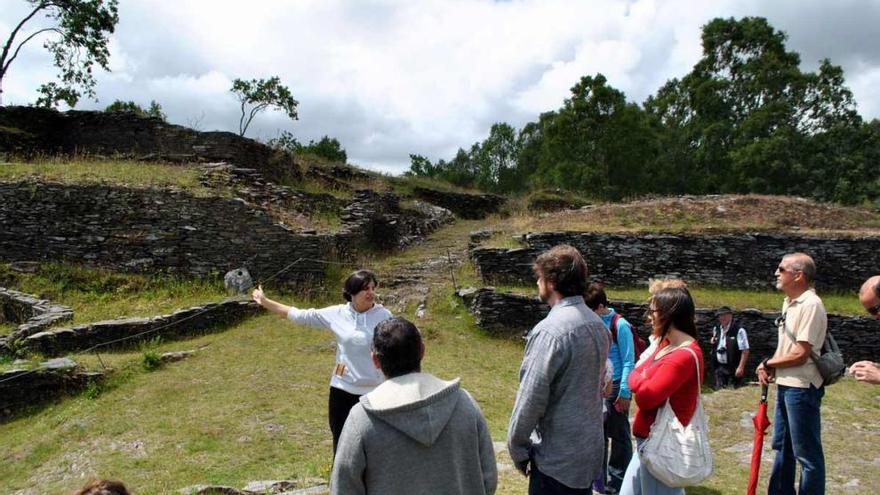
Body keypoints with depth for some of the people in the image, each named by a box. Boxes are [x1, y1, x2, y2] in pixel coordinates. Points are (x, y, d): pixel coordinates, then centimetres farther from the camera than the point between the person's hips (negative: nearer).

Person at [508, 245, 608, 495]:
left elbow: (531, 398, -22)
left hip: (557, 458, -8)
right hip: (590, 451, 8)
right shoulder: (597, 324, 4)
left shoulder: (550, 330, -23)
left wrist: (517, 447, -10)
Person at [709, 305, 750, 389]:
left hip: (733, 368, -6)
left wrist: (741, 367, -20)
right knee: (719, 391, 12)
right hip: (719, 367, 6)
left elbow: (745, 351, -15)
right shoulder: (716, 329, 8)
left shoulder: (739, 331, -13)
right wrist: (713, 341, 5)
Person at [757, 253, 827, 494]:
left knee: (807, 453, 2)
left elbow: (800, 354, -22)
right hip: (785, 384, 10)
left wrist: (767, 363, -8)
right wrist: (769, 368, -1)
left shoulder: (810, 305, -20)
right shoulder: (789, 302, 10)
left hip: (802, 387, -10)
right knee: (782, 446, 22)